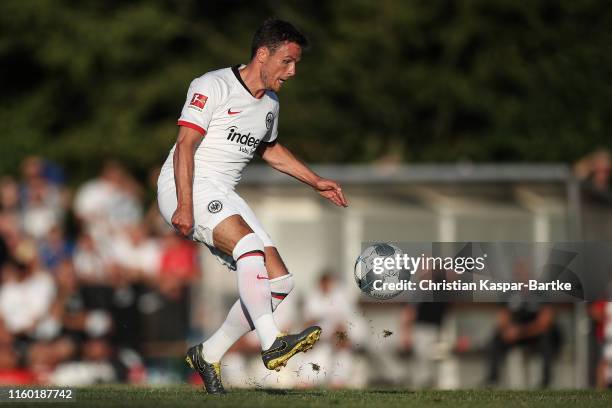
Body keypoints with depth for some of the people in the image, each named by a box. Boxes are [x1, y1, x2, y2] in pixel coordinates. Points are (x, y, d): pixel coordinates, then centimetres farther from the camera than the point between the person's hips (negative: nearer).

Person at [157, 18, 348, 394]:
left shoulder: (270, 104, 16)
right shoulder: (213, 86, -10)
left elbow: (269, 148, 35)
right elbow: (185, 145, -16)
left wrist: (316, 182, 29)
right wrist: (184, 206, -25)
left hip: (224, 197, 9)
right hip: (188, 189, -9)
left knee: (279, 281, -2)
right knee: (249, 243, -33)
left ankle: (208, 355, 8)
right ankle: (272, 344, -39)